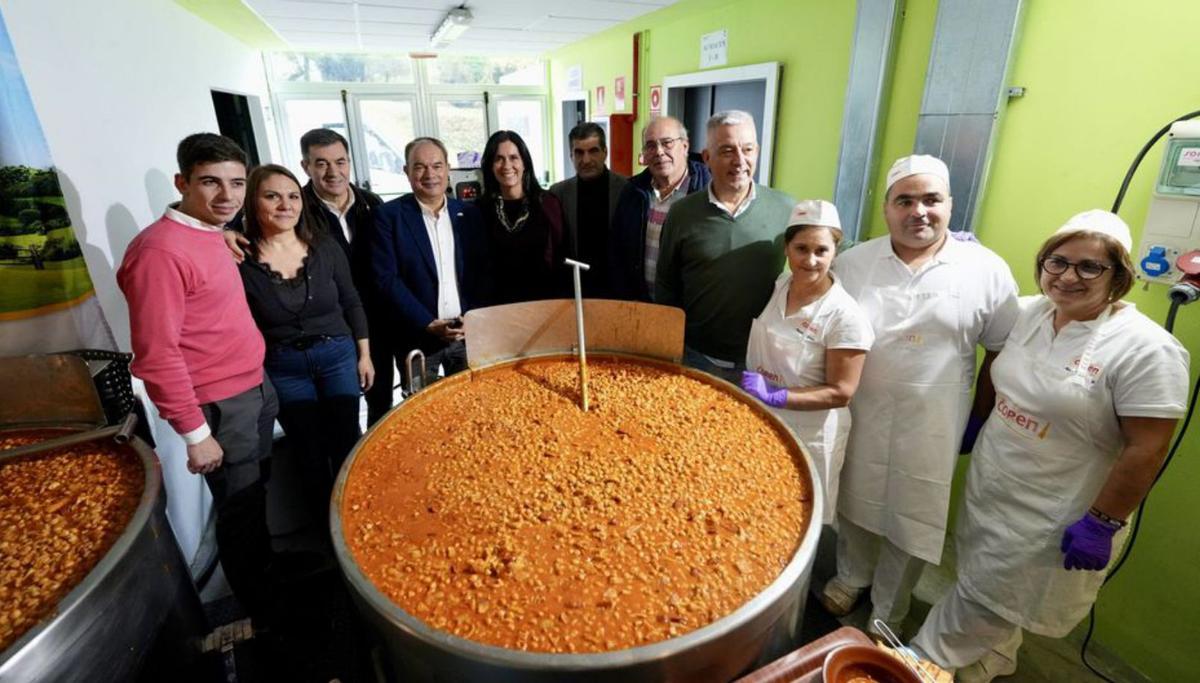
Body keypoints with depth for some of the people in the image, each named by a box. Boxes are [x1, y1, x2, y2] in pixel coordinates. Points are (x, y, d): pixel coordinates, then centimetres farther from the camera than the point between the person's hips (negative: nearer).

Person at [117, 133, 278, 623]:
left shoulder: (209, 235, 6)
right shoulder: (161, 250, -22)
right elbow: (155, 356, -22)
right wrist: (196, 433, -18)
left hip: (256, 388, 8)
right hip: (221, 405, -8)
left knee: (257, 489, 25)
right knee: (238, 505, 9)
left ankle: (265, 562, 48)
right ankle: (263, 611, 31)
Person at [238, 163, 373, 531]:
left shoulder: (324, 247, -6)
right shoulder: (239, 258, -13)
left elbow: (351, 303, 3)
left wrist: (364, 354, 6)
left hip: (337, 356, 1)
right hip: (283, 370, -1)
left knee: (347, 444, 11)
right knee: (310, 454, 14)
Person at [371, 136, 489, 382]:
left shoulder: (469, 214, 7)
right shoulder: (388, 215, -3)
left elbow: (483, 271, 7)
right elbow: (386, 279, -9)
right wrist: (429, 324, -15)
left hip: (468, 334, 3)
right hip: (417, 339, -2)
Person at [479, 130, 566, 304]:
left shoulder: (548, 203, -5)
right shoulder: (480, 208, -3)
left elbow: (559, 258, -1)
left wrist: (559, 300, -5)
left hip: (544, 299, 0)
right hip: (498, 302, 1)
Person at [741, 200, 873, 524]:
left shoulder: (845, 315, -19)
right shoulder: (775, 285, -3)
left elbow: (840, 393, -17)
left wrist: (774, 397, -25)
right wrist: (756, 393, -3)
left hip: (807, 437, -5)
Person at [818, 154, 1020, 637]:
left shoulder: (988, 271, -7)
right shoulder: (853, 263, -3)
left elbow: (1002, 353, 1)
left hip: (931, 429, -1)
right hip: (858, 416, 2)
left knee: (913, 524, 13)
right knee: (855, 505, 19)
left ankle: (887, 616, 36)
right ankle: (850, 578, 46)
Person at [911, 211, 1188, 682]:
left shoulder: (1147, 350, -21)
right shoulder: (1025, 313, -3)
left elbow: (1146, 450, -20)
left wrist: (1101, 523, -18)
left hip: (1053, 517, -6)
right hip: (989, 487, 6)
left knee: (983, 598, 8)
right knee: (995, 591, 24)